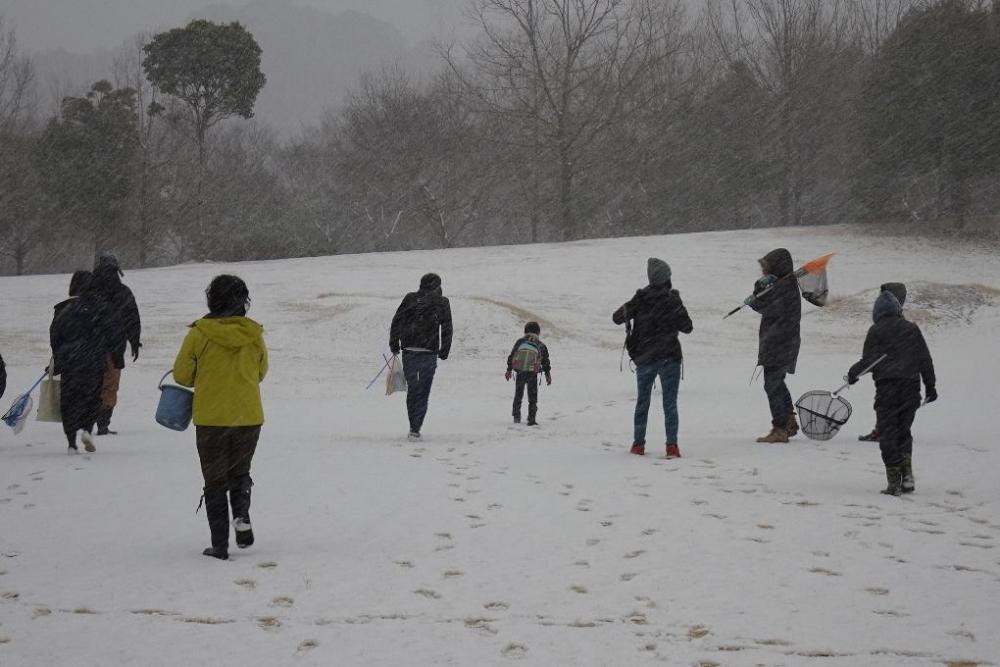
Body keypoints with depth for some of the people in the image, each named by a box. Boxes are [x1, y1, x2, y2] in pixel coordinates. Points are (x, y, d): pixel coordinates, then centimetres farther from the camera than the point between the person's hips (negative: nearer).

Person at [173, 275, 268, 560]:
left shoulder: (199, 334, -10)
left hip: (210, 417, -2)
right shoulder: (254, 334, -2)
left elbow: (182, 374, -3)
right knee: (240, 472, 21)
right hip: (249, 417, 2)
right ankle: (242, 515, -6)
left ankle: (219, 544, 4)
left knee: (215, 482, 9)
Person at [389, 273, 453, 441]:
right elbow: (447, 329, 2)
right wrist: (444, 351, 10)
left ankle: (414, 426, 14)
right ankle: (415, 429, -7)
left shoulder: (410, 298, 7)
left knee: (412, 390, 13)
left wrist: (394, 344, 12)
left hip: (409, 351, 2)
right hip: (429, 353, -1)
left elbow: (396, 322, 6)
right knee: (423, 392, 3)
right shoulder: (442, 303, 3)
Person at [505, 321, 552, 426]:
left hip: (519, 371, 1)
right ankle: (531, 419, 1)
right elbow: (545, 361, 10)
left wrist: (509, 370, 16)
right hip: (532, 373, -1)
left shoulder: (520, 341, 9)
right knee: (532, 397, 7)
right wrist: (548, 375, 18)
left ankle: (516, 416, 18)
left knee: (518, 394, 17)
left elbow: (511, 356, 9)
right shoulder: (541, 345, 7)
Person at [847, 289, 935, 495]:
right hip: (911, 387, 4)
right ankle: (907, 475, 1)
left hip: (886, 387, -3)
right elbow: (925, 359, 9)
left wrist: (852, 373, 11)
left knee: (888, 434, 3)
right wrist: (930, 386, 16)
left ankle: (894, 481, -3)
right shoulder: (912, 329, 9)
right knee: (904, 432, 16)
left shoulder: (876, 331, -1)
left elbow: (869, 360, -6)